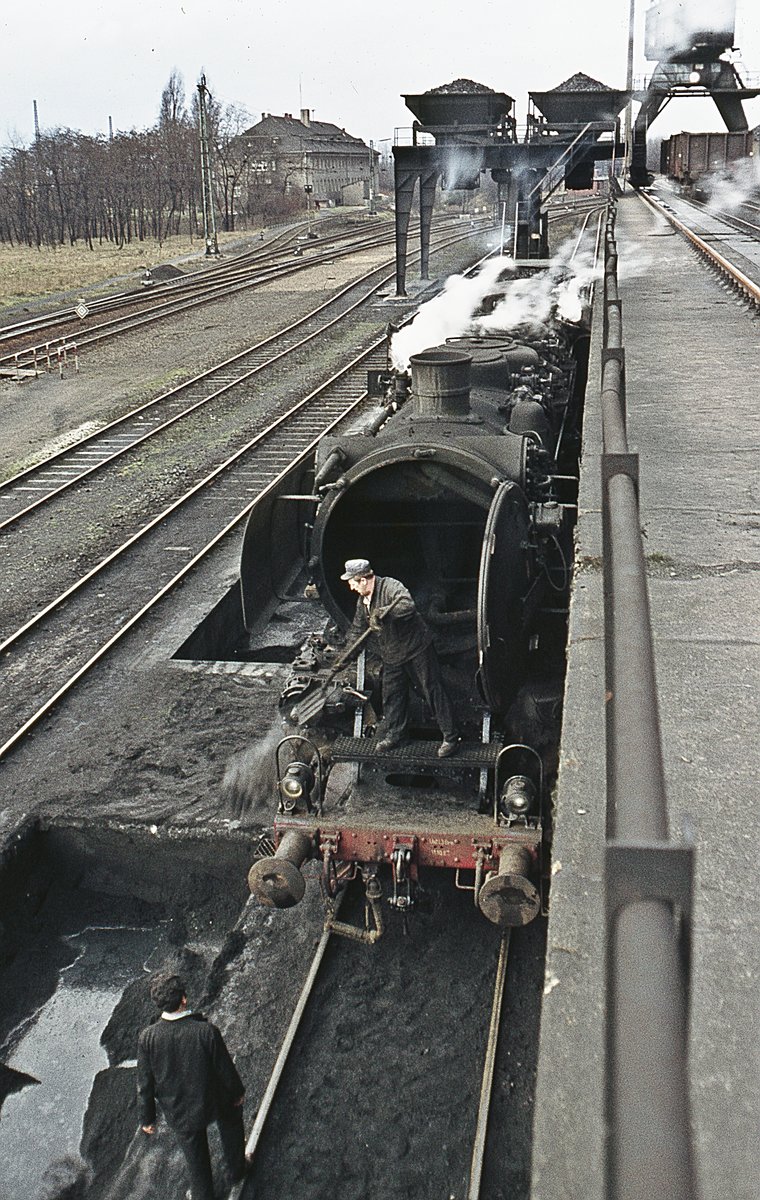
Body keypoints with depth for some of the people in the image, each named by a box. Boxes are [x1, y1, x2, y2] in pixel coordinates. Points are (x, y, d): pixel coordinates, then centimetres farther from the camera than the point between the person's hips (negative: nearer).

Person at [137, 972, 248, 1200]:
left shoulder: (147, 1038, -23)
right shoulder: (207, 1031, -30)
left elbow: (145, 1084, -12)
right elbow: (226, 1070, -16)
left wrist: (147, 1117, 5)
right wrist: (237, 1092, 5)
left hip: (178, 1111, 1)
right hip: (212, 1103, -1)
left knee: (196, 1158, 27)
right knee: (232, 1115, 34)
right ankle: (237, 1170, 52)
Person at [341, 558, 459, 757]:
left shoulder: (390, 587, -22)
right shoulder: (363, 601, 5)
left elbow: (408, 606, -41)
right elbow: (357, 629, 16)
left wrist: (382, 612, -43)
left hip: (417, 649, -8)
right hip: (391, 655, 8)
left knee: (433, 691, -3)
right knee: (392, 695, 13)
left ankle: (450, 737, 2)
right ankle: (393, 734, 29)